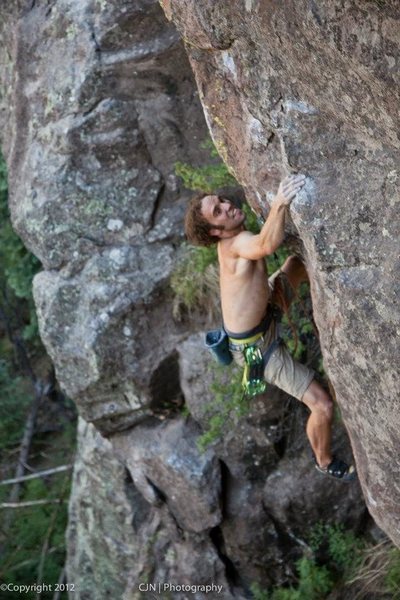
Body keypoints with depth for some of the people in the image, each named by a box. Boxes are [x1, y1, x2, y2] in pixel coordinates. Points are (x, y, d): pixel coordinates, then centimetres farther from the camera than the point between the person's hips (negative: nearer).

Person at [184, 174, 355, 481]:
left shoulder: (234, 241, -10)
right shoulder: (237, 243, -36)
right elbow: (267, 245, -58)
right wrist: (280, 204, -75)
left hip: (266, 311, 9)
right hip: (258, 346, -9)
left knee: (299, 261, 20)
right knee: (323, 405, -5)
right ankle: (326, 462, 22)